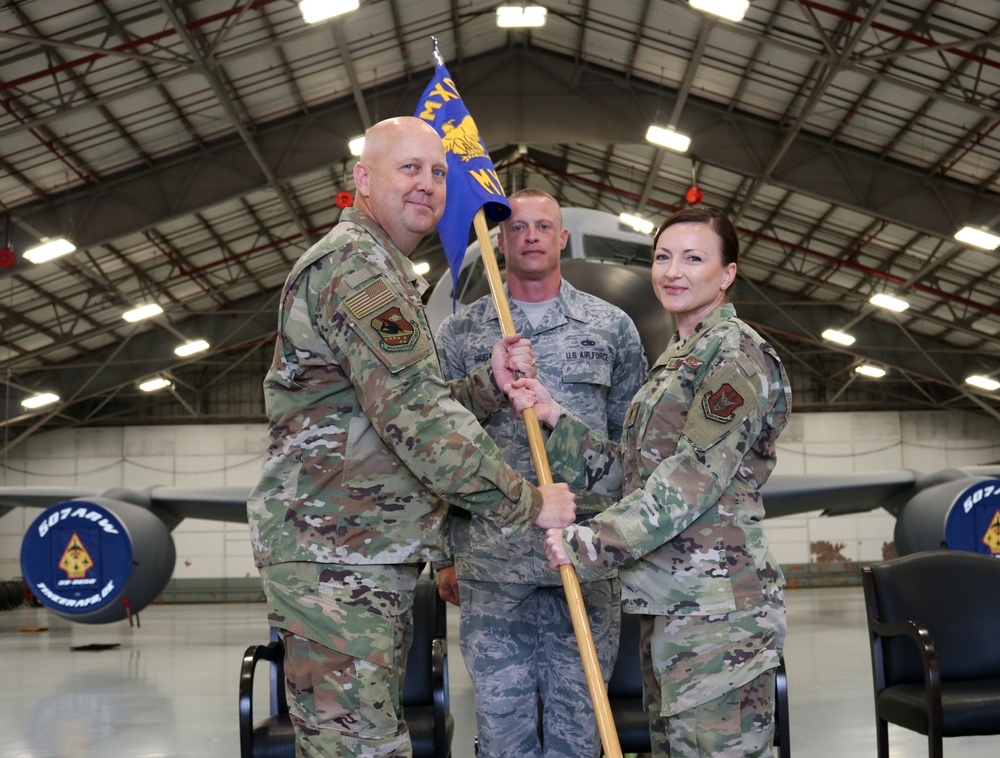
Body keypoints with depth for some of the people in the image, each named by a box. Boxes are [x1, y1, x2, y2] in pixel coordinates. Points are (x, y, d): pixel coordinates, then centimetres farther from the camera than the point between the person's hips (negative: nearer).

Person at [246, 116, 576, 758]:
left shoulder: (390, 272, 24)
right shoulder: (355, 260, -11)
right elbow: (413, 413, -20)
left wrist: (489, 385, 1)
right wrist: (527, 503, -15)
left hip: (373, 559, 11)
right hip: (336, 558, -11)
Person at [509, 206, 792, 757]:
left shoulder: (736, 352, -9)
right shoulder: (674, 358, 20)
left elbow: (695, 474, -18)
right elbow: (629, 467, 15)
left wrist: (592, 542, -19)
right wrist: (554, 417, 4)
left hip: (716, 604, -9)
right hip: (664, 600, 9)